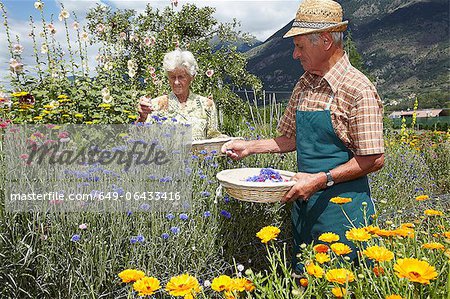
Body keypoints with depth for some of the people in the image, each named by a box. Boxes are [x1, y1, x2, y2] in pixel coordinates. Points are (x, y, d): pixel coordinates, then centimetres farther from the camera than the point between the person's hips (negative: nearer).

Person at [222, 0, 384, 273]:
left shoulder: (358, 90, -15)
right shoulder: (304, 85, 8)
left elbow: (374, 159, -16)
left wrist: (321, 180, -22)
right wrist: (250, 147, 9)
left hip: (342, 208, -7)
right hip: (303, 203, 7)